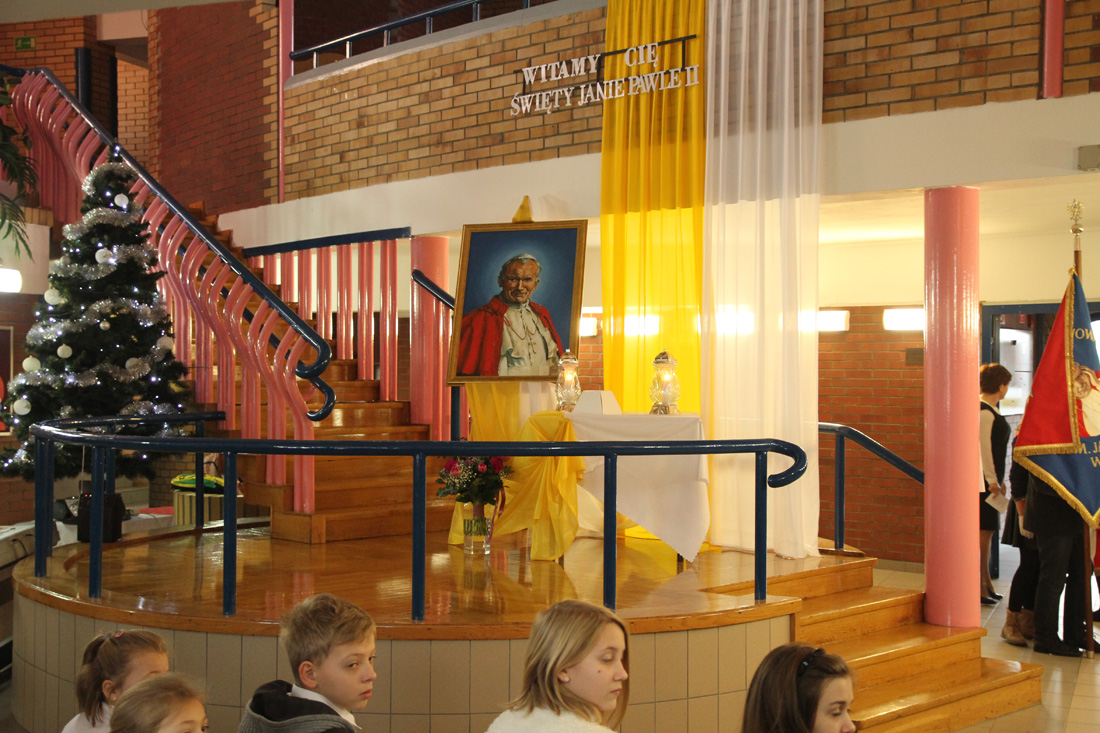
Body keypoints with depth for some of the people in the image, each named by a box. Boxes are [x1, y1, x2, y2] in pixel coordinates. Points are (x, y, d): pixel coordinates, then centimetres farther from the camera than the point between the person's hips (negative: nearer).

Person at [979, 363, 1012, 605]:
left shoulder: (991, 411, 15)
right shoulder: (985, 412, -16)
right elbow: (984, 447, -20)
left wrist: (998, 479, 22)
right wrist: (992, 480, -19)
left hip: (991, 480, 11)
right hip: (985, 482, -11)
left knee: (987, 532, 15)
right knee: (982, 533, -7)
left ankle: (986, 584, 24)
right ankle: (980, 588, -4)